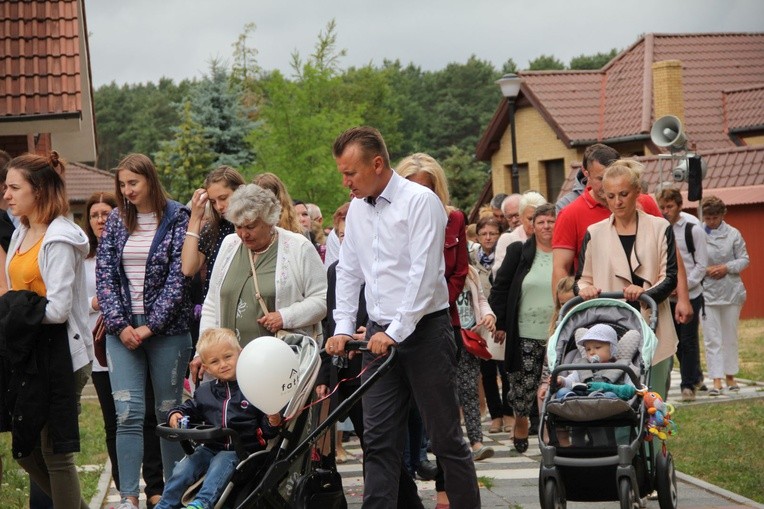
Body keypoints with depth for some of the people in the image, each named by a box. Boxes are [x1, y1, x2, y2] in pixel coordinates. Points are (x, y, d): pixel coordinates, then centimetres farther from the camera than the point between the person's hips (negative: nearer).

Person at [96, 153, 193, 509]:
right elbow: (104, 275, 5)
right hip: (122, 329, 2)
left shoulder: (177, 219, -2)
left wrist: (150, 326, -12)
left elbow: (179, 276, -8)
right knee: (127, 414, -7)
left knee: (168, 412, 4)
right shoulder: (116, 222, 9)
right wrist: (119, 325, -7)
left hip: (166, 329, -2)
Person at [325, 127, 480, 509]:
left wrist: (397, 332, -19)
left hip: (424, 330, -6)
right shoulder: (357, 208, 11)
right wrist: (343, 329, 8)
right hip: (380, 334, 6)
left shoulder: (419, 201, -11)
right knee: (378, 438, 4)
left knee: (445, 436, 0)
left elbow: (423, 274, -17)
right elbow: (348, 272, 17)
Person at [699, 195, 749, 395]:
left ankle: (730, 376, 23)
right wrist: (705, 270, -16)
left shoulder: (733, 234, 0)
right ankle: (716, 380, -6)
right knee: (712, 338, -5)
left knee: (730, 336, 11)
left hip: (731, 291, 2)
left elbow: (744, 259, 3)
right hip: (706, 292, -2)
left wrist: (726, 268, -12)